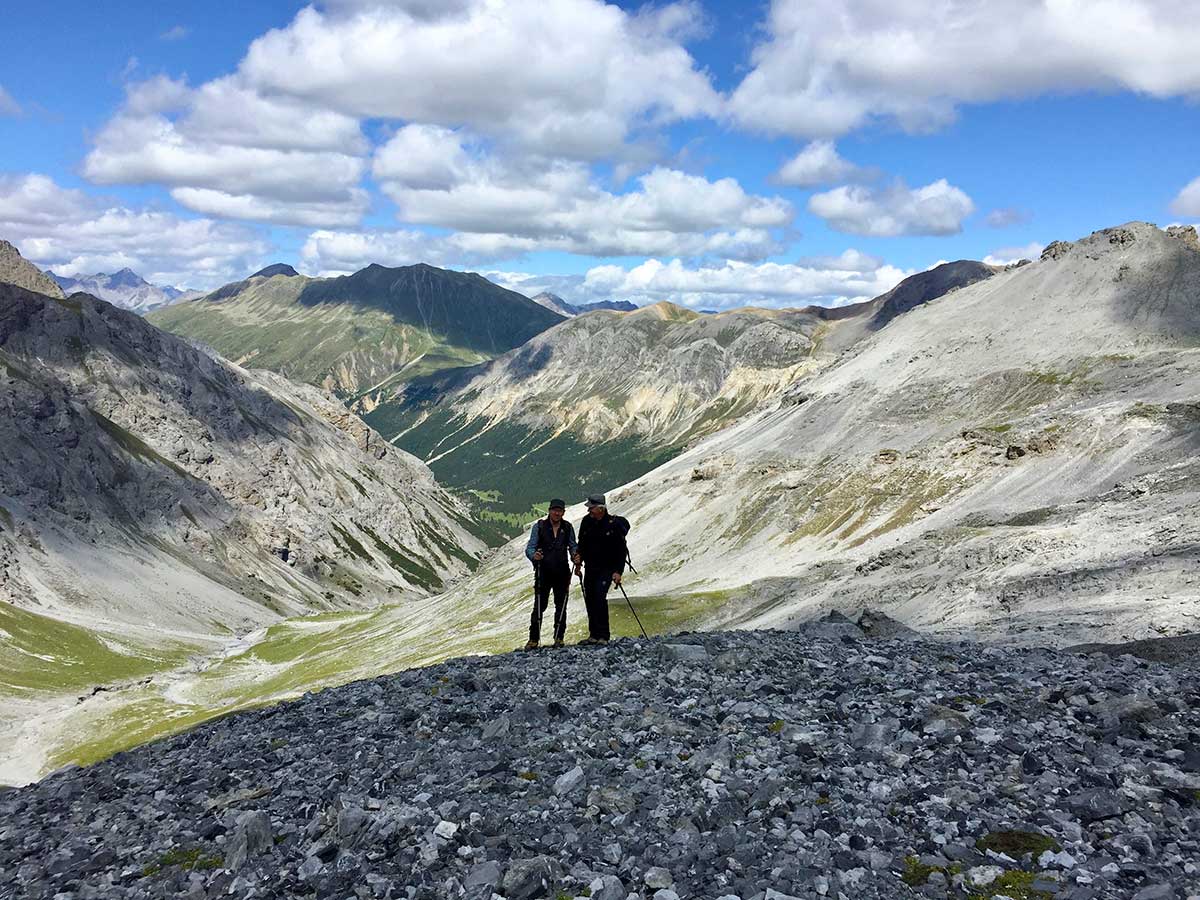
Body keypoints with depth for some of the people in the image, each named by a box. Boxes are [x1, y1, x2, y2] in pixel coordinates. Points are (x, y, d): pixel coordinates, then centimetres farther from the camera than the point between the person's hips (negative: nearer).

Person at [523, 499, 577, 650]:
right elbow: (530, 547, -2)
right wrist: (534, 555, -25)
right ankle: (534, 639, 3)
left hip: (562, 573, 2)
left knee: (561, 606, 7)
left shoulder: (567, 527, 9)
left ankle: (559, 637, 17)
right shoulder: (539, 526, 1)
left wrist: (575, 555, -9)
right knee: (539, 606, -3)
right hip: (543, 572, -2)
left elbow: (573, 545, 14)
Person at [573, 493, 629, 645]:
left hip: (607, 568, -6)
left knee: (600, 596, -17)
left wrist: (618, 571, -16)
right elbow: (582, 544, 15)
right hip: (590, 568, 6)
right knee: (589, 598, 4)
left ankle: (603, 636, -12)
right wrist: (578, 560, 4)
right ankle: (594, 635, 14)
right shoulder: (586, 521, 3)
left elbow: (621, 550, -10)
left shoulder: (614, 524, -12)